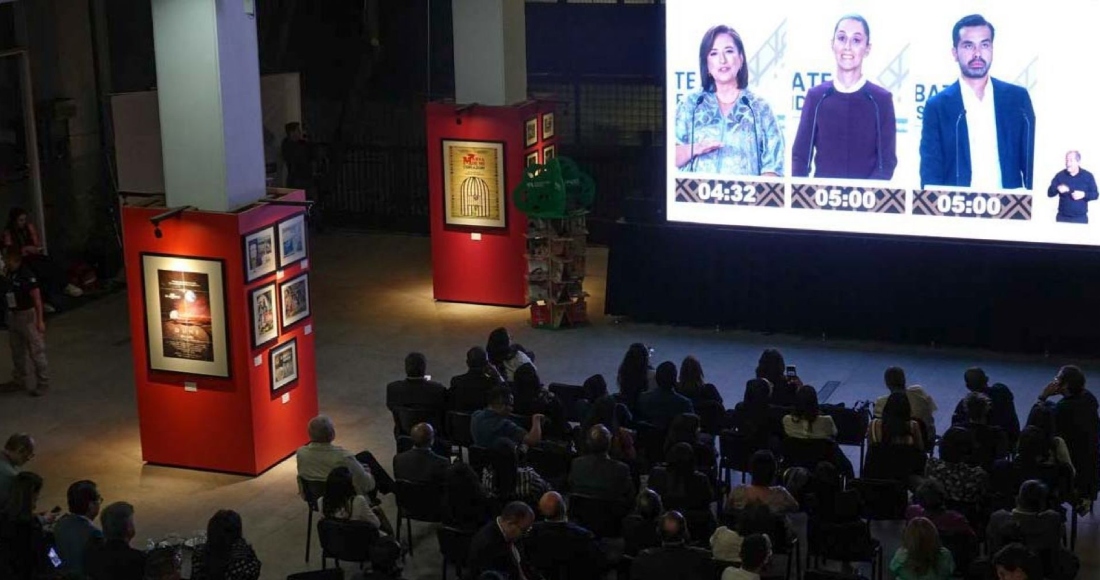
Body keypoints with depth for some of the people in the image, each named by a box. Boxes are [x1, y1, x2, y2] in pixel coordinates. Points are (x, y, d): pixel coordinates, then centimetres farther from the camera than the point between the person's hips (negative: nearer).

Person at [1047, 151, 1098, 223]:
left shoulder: (1088, 176, 2)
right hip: (1062, 217, 0)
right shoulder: (1060, 175, 2)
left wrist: (1084, 194, -16)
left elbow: (1095, 195, 4)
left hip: (1081, 218, 0)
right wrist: (1057, 189, -25)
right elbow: (1050, 193, -2)